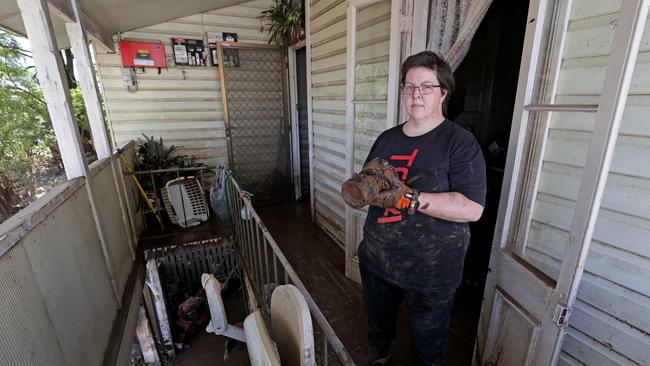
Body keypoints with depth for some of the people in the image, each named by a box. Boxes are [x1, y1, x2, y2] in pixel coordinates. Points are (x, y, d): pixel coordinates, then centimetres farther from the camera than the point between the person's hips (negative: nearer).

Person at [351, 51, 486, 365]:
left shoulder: (460, 142, -14)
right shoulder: (387, 138, 4)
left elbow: (472, 209, -23)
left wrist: (408, 198, -30)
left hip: (430, 271, -5)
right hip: (376, 259, 6)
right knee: (377, 319, 30)